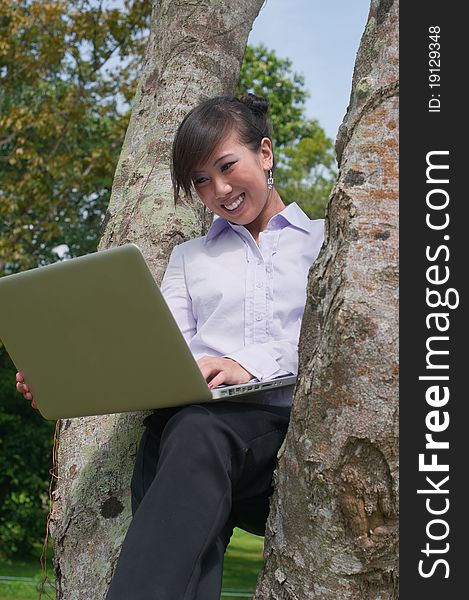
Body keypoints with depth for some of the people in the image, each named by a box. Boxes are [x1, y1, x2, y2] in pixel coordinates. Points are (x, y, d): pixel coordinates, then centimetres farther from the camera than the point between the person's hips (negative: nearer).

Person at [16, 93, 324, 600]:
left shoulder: (323, 242, 22)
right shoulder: (189, 258, 32)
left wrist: (253, 365, -17)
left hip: (291, 417, -2)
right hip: (192, 416, 2)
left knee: (196, 433, -39)